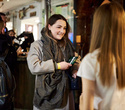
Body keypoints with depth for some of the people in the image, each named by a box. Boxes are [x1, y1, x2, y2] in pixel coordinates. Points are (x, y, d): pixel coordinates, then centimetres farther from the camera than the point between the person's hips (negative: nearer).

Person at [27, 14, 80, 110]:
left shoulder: (67, 45, 11)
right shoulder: (37, 45, -7)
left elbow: (76, 59, 21)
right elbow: (33, 67, -18)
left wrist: (75, 69, -2)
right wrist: (57, 66, -18)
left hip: (65, 91, 5)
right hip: (46, 93, -4)